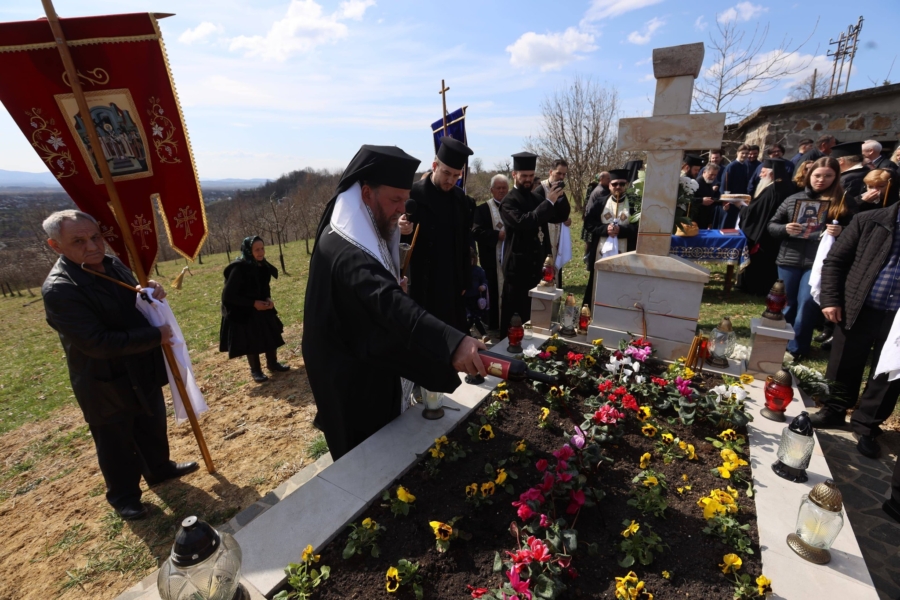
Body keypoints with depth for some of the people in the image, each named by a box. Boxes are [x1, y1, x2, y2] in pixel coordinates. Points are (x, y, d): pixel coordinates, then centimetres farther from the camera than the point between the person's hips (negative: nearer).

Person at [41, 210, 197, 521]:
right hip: (106, 384, -7)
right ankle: (123, 495, 37)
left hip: (143, 372, 7)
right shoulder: (58, 289, -25)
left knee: (153, 427, 25)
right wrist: (156, 337, -24)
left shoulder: (113, 263, -3)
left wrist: (151, 293, -11)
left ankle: (160, 469, 48)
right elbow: (98, 343, -29)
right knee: (117, 444, 15)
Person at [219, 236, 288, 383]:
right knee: (251, 342, 6)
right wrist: (253, 303, -24)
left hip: (261, 307, 6)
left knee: (272, 336, 12)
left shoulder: (262, 266, -5)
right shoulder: (239, 269, -25)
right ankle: (255, 371, 25)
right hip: (242, 313, -6)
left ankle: (273, 364, 31)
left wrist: (268, 299, -9)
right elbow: (229, 295, -21)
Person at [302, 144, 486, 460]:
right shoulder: (346, 252, -32)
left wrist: (393, 285, -2)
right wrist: (453, 341, -62)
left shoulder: (357, 235, 3)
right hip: (355, 381, -10)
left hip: (365, 368, 10)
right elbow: (391, 304, -50)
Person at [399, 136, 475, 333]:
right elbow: (400, 234, -6)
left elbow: (465, 244, 10)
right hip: (422, 284, -4)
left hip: (453, 285, 4)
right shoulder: (413, 194, -9)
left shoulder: (462, 199, 4)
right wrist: (401, 231, -29)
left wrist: (464, 282, 10)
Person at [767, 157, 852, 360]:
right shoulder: (793, 199, 7)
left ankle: (796, 348, 10)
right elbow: (772, 225, 8)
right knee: (787, 303, 12)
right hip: (789, 260, 2)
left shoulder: (842, 202, 3)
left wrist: (840, 231, -16)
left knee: (806, 304, -4)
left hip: (819, 262, -1)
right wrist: (785, 229, -13)